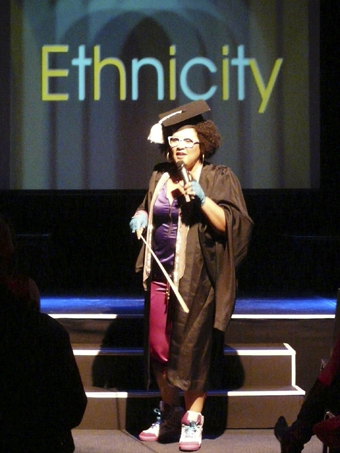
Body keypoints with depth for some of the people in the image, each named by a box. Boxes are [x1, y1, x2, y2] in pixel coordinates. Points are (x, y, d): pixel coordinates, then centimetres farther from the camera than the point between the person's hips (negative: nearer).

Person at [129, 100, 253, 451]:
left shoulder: (219, 178, -5)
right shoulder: (160, 176, 10)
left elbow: (231, 224, -13)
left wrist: (200, 198, -24)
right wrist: (140, 217, 4)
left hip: (197, 279, -5)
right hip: (161, 276, 5)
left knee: (193, 349, -1)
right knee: (159, 348, 8)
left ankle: (193, 421, 10)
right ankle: (169, 414, 25)